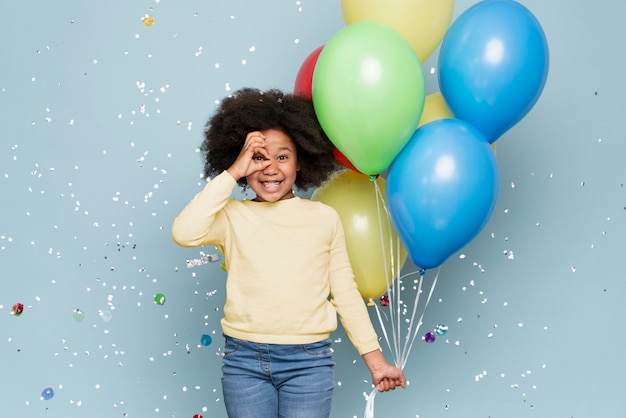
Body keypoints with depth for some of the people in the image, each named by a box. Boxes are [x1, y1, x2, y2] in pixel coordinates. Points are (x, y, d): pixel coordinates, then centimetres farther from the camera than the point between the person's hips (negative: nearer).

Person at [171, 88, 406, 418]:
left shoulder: (324, 218, 5)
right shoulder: (231, 216, 2)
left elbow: (345, 293, 9)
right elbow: (184, 233, -18)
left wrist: (375, 360, 8)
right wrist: (232, 174, -13)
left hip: (308, 361, 0)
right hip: (244, 361, 0)